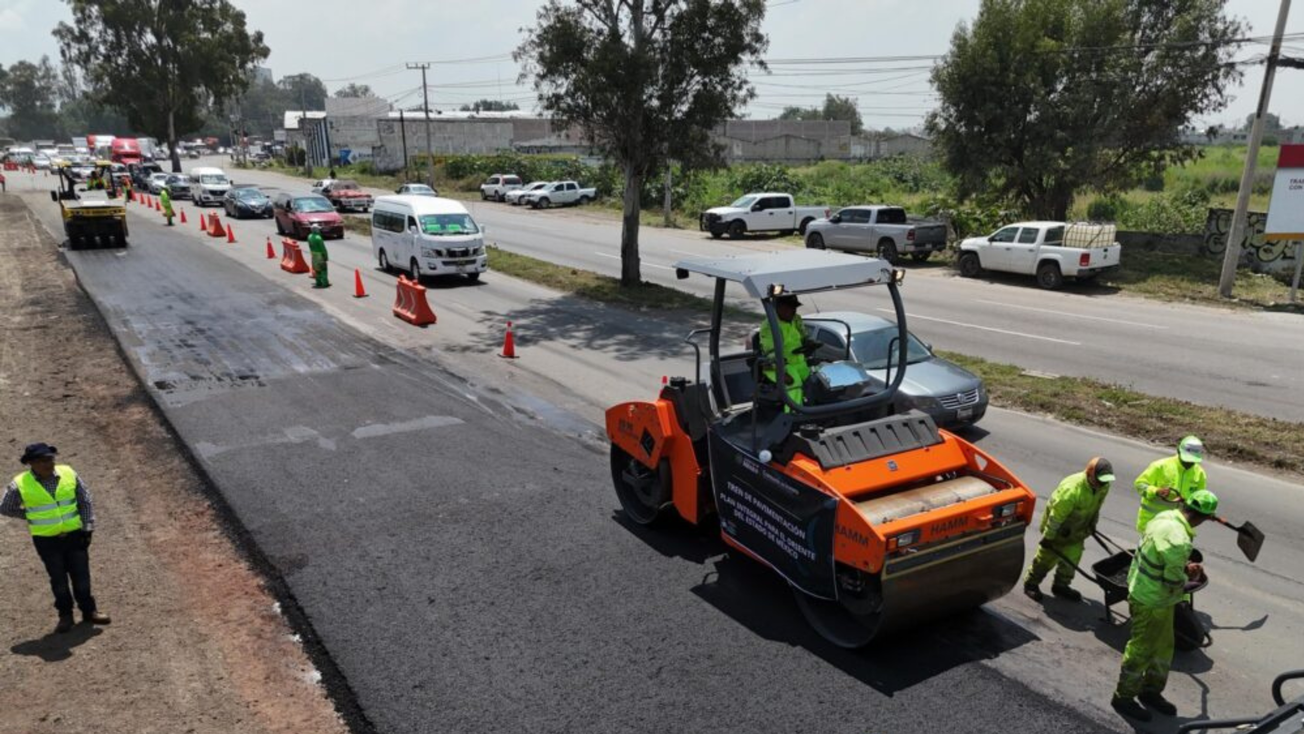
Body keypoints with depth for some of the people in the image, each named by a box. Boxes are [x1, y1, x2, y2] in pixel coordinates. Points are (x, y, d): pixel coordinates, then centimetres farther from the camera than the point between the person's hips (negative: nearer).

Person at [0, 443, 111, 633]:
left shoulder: (69, 474, -5)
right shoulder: (20, 485, -10)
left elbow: (85, 501, 3)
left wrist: (88, 528, -1)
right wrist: (33, 516, 1)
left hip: (74, 535, 1)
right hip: (46, 540, -1)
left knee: (81, 575, 8)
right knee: (58, 579, 8)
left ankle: (89, 610, 23)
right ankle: (65, 615, 24)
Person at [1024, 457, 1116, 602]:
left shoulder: (1103, 487, -16)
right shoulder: (1072, 489, -39)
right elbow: (1056, 515, -30)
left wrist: (1092, 526, 17)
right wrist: (1048, 537, -21)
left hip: (1077, 530, 6)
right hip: (1059, 528, -6)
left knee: (1072, 557, 13)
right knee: (1048, 556, 7)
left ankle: (1061, 586, 32)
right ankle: (1031, 584, 25)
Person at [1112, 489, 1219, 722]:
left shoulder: (1166, 516, -5)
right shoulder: (1178, 541, -34)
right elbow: (1173, 585, -25)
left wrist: (1185, 567, 3)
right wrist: (1189, 582, -5)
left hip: (1142, 587, 9)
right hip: (1151, 602, -9)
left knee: (1163, 646, 24)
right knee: (1141, 650, 8)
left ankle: (1151, 691, 41)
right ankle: (1123, 697, 25)